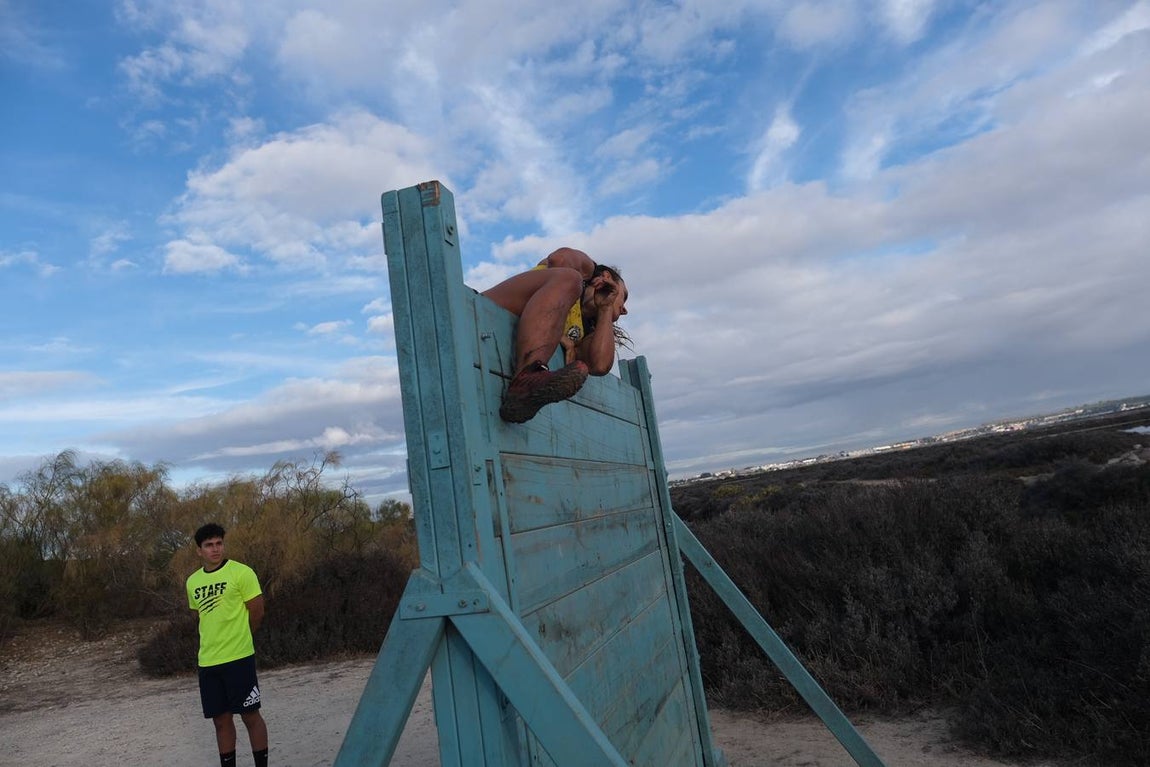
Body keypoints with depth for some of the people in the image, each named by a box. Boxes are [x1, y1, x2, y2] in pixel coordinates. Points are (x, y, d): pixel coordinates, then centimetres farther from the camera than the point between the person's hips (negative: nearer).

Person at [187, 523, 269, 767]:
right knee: (221, 720, 13)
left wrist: (237, 637, 6)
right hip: (207, 661, 5)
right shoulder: (192, 582, 8)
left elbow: (257, 612, -6)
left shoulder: (241, 572, -10)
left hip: (238, 657, -5)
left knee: (250, 715, 2)